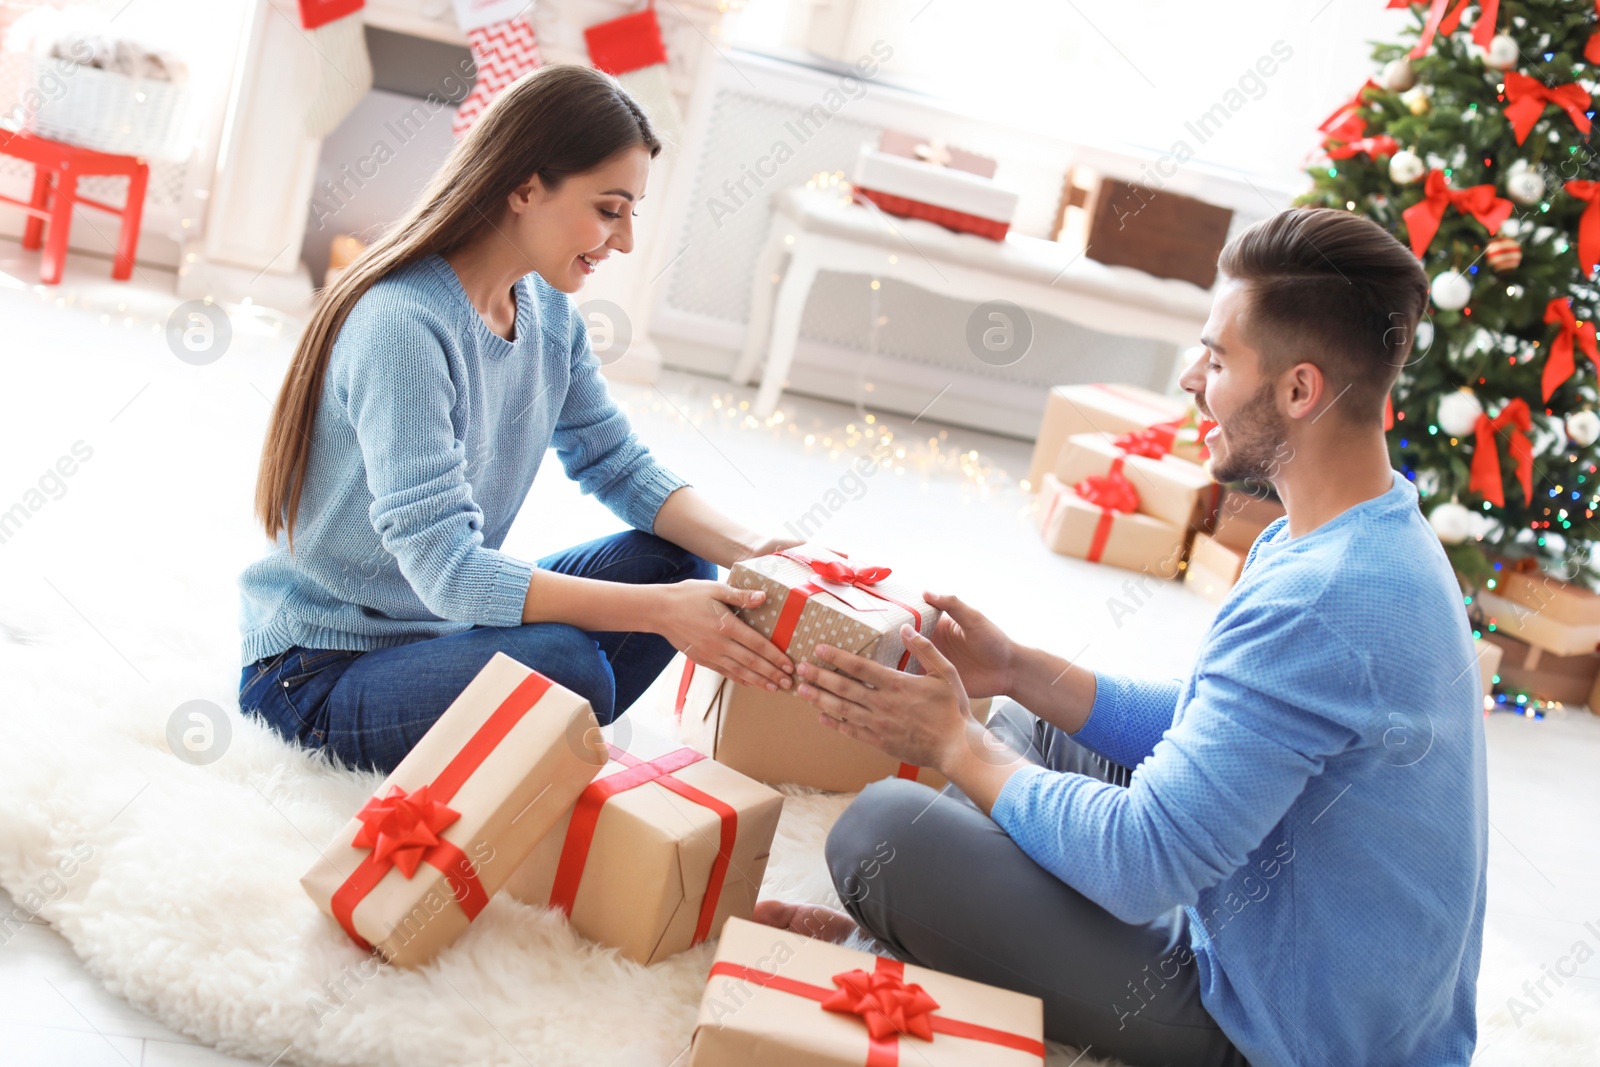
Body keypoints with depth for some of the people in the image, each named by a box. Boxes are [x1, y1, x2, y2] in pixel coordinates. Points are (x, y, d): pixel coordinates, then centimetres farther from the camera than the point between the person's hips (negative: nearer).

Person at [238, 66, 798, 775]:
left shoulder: (549, 309, 1)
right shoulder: (402, 324, -26)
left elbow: (616, 463, 6)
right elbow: (444, 567, -31)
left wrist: (748, 551, -12)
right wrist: (661, 613, -33)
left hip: (444, 625, 9)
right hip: (315, 674, -9)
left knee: (672, 560, -4)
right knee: (563, 660, -33)